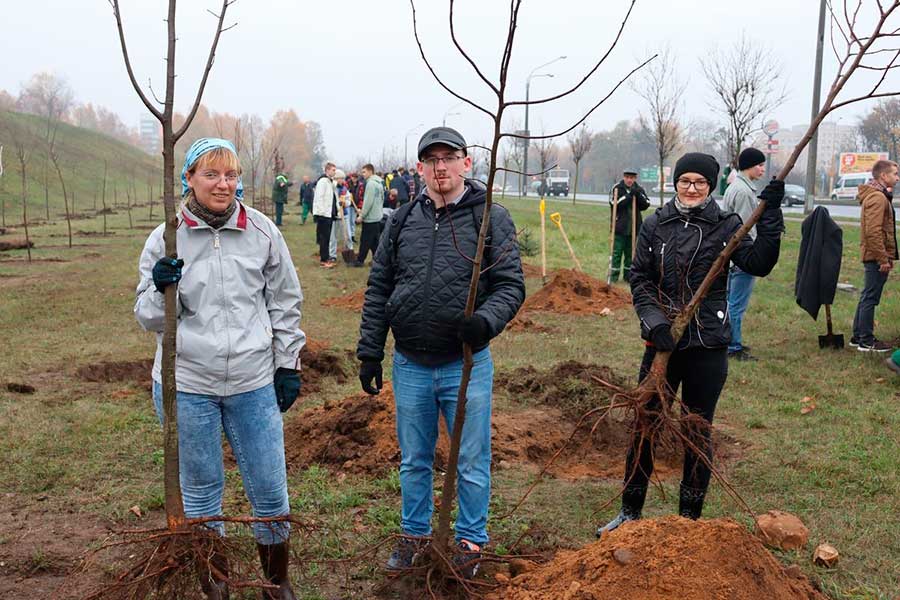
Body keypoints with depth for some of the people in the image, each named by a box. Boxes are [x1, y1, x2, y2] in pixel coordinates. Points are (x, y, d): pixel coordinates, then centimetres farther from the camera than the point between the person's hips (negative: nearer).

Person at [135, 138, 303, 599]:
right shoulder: (166, 239, -4)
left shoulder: (262, 231, -2)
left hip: (254, 383, 0)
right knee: (200, 490, 15)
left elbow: (285, 302, 7)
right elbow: (149, 319, 1)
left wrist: (288, 365, 6)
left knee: (270, 490, 8)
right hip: (186, 386, 0)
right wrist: (161, 289, -20)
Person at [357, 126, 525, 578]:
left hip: (466, 364, -3)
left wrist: (486, 320, -26)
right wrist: (370, 352, 5)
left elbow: (511, 286, -7)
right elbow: (378, 291, 8)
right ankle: (414, 534, 35)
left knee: (472, 462, 9)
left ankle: (471, 541, 27)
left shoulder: (491, 219, -4)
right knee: (414, 461, 17)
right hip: (410, 366, 3)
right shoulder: (402, 221, 5)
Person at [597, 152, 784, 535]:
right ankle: (630, 511, 24)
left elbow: (759, 264, -13)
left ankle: (689, 518, 23)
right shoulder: (655, 225, 4)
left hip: (707, 346, -2)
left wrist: (770, 216, -21)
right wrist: (654, 320, -11)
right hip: (663, 342, 2)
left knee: (698, 433, 8)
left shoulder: (725, 226, -1)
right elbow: (640, 278, 4)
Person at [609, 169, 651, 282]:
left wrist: (638, 195, -15)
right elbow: (614, 203, -17)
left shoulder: (639, 189, 7)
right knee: (617, 252, -2)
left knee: (630, 252, 10)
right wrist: (629, 196, -21)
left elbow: (646, 204, 1)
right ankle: (614, 275, 5)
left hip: (634, 227, 4)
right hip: (619, 226, -3)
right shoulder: (616, 188, -4)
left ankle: (628, 275, 19)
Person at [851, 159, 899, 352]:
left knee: (867, 298, 15)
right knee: (870, 299, -4)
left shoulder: (878, 196, 18)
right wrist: (883, 259, -21)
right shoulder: (877, 198, -16)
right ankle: (866, 342, 1)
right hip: (876, 256, -11)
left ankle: (858, 336, 23)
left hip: (872, 256, 11)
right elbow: (873, 232, -23)